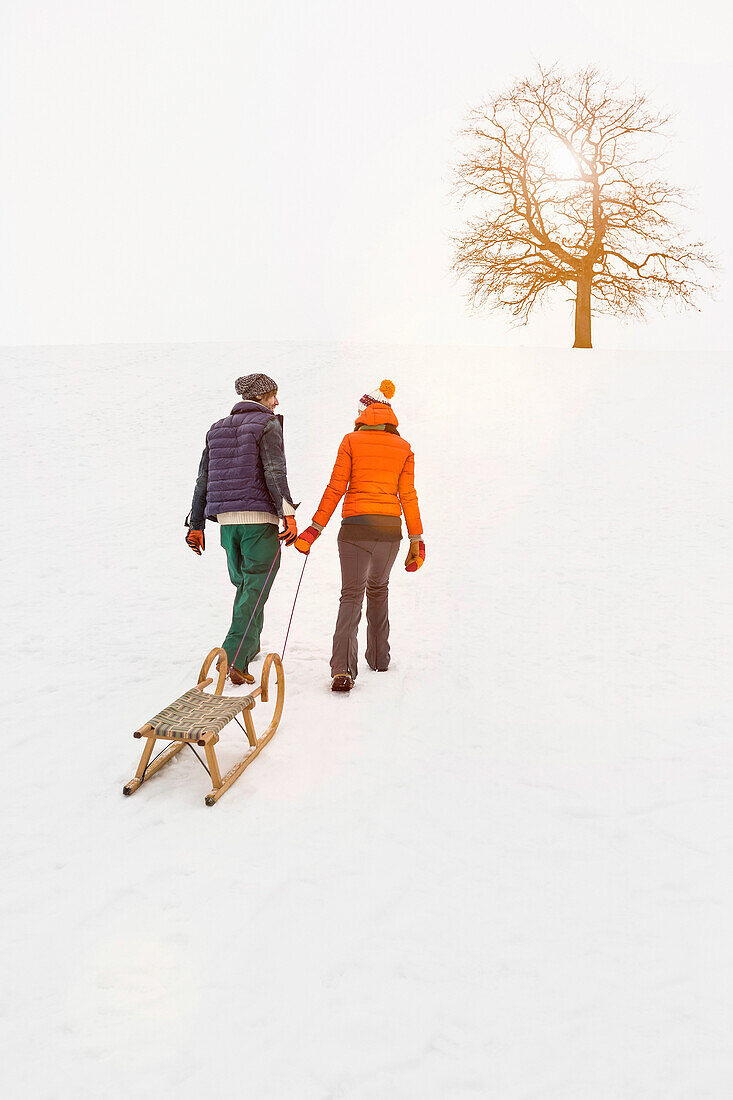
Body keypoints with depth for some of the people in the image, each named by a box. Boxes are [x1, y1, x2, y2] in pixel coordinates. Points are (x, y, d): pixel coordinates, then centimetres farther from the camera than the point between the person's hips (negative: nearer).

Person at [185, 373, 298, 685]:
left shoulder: (217, 429, 17)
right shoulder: (267, 424, -2)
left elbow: (203, 480, 15)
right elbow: (275, 472, -17)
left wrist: (196, 525, 19)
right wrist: (288, 513, -22)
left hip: (226, 519, 6)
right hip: (260, 518, -6)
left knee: (244, 584, 22)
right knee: (255, 589, -3)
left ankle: (249, 645, 31)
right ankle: (235, 658, -12)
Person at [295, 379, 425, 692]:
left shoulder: (351, 441, -1)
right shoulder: (404, 448, 5)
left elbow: (336, 489, -5)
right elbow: (408, 497, 3)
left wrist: (315, 528, -2)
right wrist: (416, 539, 8)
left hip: (356, 527, -2)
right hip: (390, 528, 3)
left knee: (352, 595, 0)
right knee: (378, 588, 23)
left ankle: (343, 668, -17)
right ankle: (379, 658, 30)